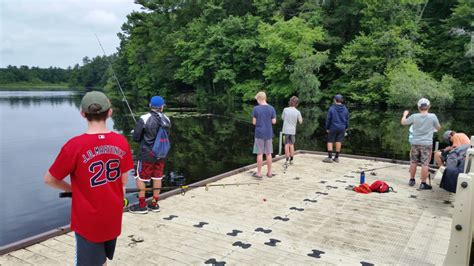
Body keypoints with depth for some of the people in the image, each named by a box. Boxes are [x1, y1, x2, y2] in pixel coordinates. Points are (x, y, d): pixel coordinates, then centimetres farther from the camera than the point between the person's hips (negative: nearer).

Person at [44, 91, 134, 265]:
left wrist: (73, 189, 7)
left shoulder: (75, 145, -19)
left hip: (88, 221, -4)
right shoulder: (121, 142, -8)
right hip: (114, 218, 4)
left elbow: (49, 179, -8)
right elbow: (124, 181, 0)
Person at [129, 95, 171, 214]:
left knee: (140, 178, 9)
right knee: (157, 178, 14)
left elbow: (135, 138, -10)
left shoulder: (144, 119, -16)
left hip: (146, 155, -4)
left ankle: (142, 205, 15)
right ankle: (154, 204, 24)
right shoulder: (167, 120, -3)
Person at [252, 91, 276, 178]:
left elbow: (254, 122, -7)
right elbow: (274, 121, -1)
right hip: (268, 134, 3)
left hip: (259, 134, -3)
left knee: (260, 154, 2)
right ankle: (269, 172, 17)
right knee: (268, 153, 10)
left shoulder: (256, 108, -9)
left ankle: (259, 173, 8)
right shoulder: (271, 108, -1)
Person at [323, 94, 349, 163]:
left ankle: (330, 157, 2)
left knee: (330, 142, 5)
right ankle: (336, 158, 15)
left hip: (333, 128, -4)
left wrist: (327, 128, 2)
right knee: (339, 142, 9)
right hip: (342, 128, 4)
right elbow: (347, 119, 9)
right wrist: (346, 127, 20)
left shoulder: (332, 108, -11)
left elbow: (328, 119, -7)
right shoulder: (345, 109, 2)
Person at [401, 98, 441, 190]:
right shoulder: (433, 116, -9)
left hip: (415, 143, 2)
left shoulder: (414, 116, -6)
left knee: (413, 162, 15)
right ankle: (423, 183, 5)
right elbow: (438, 128, 6)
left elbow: (403, 122, 9)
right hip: (427, 144, -2)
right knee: (425, 164, 1)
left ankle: (412, 180, 26)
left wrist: (405, 114, 27)